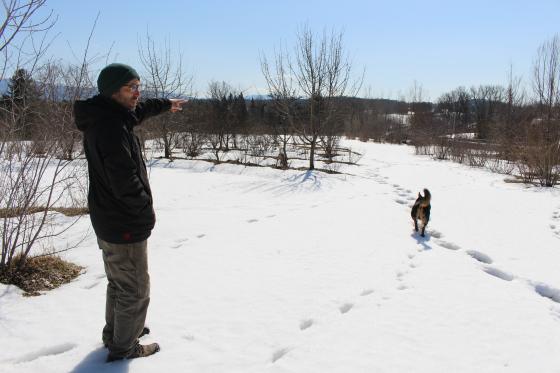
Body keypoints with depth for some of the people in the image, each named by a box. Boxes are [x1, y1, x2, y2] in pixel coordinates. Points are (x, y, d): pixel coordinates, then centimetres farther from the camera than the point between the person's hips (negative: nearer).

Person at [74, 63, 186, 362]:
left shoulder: (102, 118, 6)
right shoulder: (112, 126, -25)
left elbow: (137, 111, 28)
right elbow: (125, 180, -29)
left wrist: (164, 104, 41)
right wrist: (147, 213, -15)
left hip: (107, 222, 10)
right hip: (125, 225, -10)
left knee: (118, 283, 26)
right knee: (135, 290, 6)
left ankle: (115, 332, 43)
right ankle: (124, 347, 22)